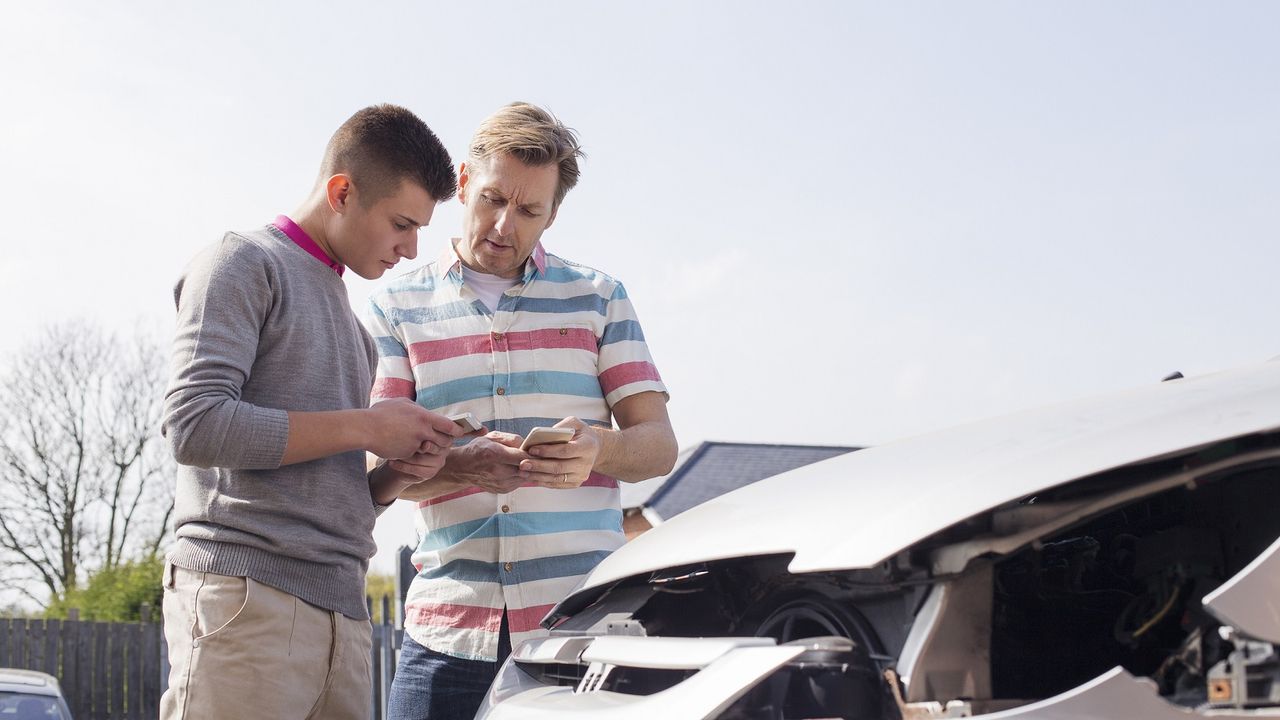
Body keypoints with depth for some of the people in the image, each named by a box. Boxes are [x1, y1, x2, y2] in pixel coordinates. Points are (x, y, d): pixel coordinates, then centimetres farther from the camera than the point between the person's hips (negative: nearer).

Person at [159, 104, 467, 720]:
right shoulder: (245, 263, 1)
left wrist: (395, 476, 5)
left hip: (341, 615, 8)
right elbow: (194, 424, -13)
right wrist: (364, 427, -9)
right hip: (246, 598, -7)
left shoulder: (350, 324, 26)